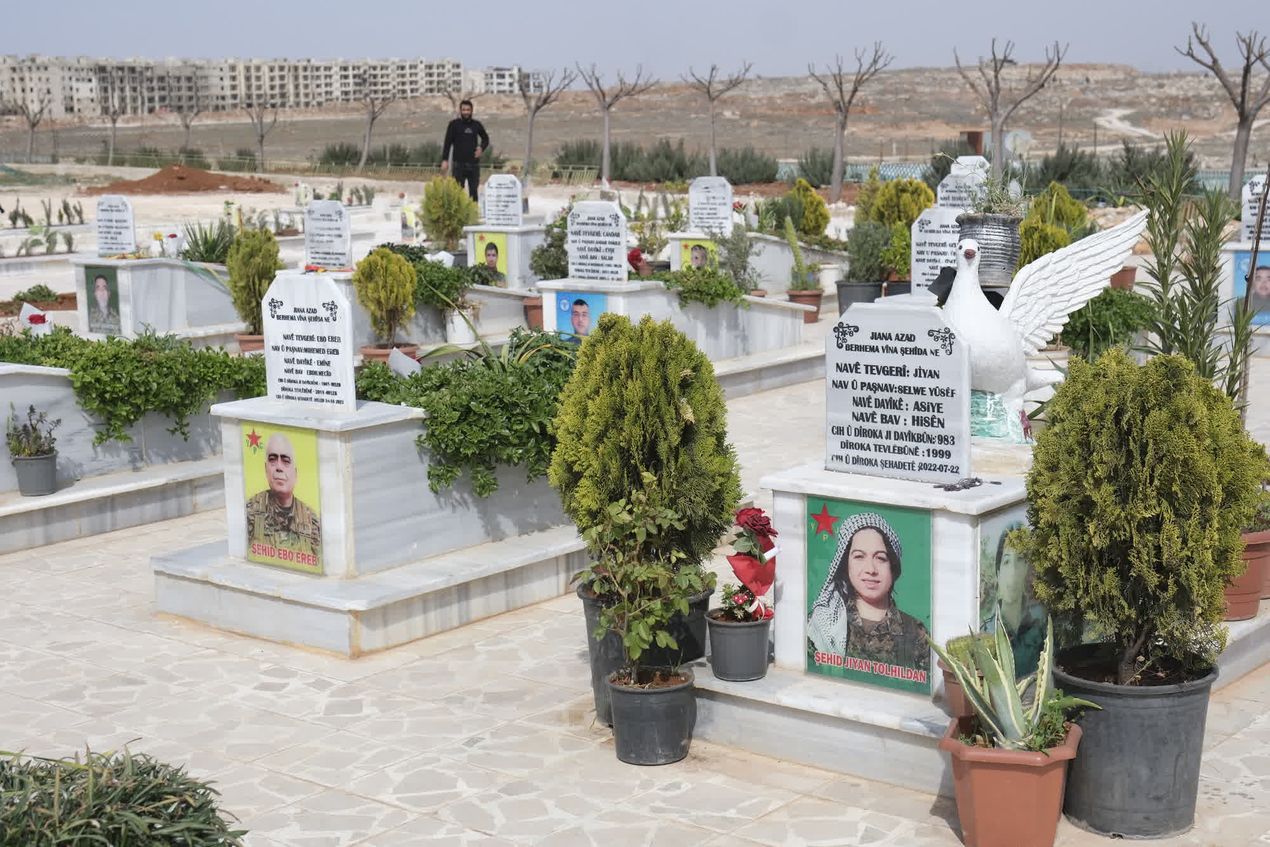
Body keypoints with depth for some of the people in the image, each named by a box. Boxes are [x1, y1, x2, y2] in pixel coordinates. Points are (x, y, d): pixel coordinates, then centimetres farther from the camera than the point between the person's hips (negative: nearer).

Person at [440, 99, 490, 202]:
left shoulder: (476, 125, 9)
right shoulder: (454, 124, 0)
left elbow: (485, 138, 23)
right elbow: (447, 143, -2)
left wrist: (481, 148, 2)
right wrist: (444, 160, -11)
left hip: (474, 164, 3)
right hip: (459, 164, -3)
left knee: (473, 191, 5)